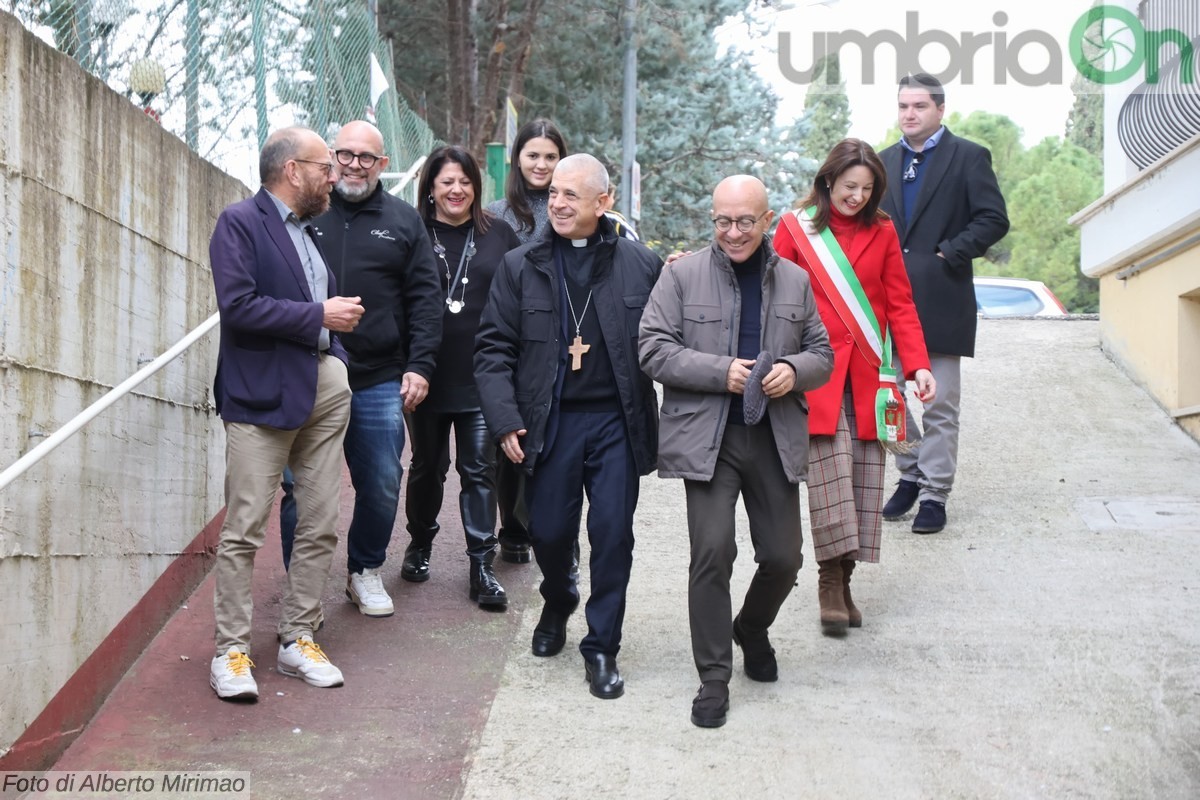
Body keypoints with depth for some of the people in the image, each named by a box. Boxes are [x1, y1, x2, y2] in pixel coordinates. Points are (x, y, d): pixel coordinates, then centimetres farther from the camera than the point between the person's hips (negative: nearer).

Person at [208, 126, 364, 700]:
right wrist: (318, 316, -13)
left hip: (324, 390, 8)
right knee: (243, 531, -3)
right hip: (263, 393, -7)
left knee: (321, 527, 8)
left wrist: (341, 316, 9)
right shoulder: (240, 223, -5)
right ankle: (231, 651, 7)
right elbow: (238, 307, -17)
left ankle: (298, 639, 20)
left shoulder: (313, 228, 18)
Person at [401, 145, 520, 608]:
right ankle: (420, 545, 34)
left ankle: (482, 566, 7)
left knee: (480, 470, 2)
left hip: (482, 377, 1)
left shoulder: (498, 235, 4)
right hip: (427, 375, 0)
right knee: (427, 465, 14)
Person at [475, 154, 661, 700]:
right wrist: (503, 420, -6)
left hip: (616, 422, -1)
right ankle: (557, 604, 40)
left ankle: (601, 648, 15)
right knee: (548, 531, 7)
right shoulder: (521, 267, 4)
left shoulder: (642, 265, 2)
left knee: (613, 534, -1)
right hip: (549, 424, 1)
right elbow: (494, 348, 3)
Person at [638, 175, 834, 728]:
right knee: (712, 552, -9)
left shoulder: (796, 281, 10)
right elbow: (653, 349, -5)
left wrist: (794, 370, -10)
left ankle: (752, 629, 38)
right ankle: (714, 677, 6)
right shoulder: (682, 275, 0)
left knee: (783, 556, 6)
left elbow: (822, 354, 14)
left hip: (776, 437, 3)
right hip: (707, 436, -3)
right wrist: (722, 372, -16)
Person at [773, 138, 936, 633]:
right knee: (829, 472, -11)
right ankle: (831, 583, -4)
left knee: (866, 477, 1)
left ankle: (844, 579, 10)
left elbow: (900, 304, 8)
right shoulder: (796, 227, 4)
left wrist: (918, 365, -3)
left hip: (867, 376, 3)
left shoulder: (882, 232, 10)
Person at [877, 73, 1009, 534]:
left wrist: (950, 253, -13)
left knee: (940, 405, -1)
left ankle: (935, 495, 5)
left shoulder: (968, 157, 0)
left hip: (941, 300, -5)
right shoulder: (884, 162, 16)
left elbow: (994, 220, -5)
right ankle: (910, 476, 25)